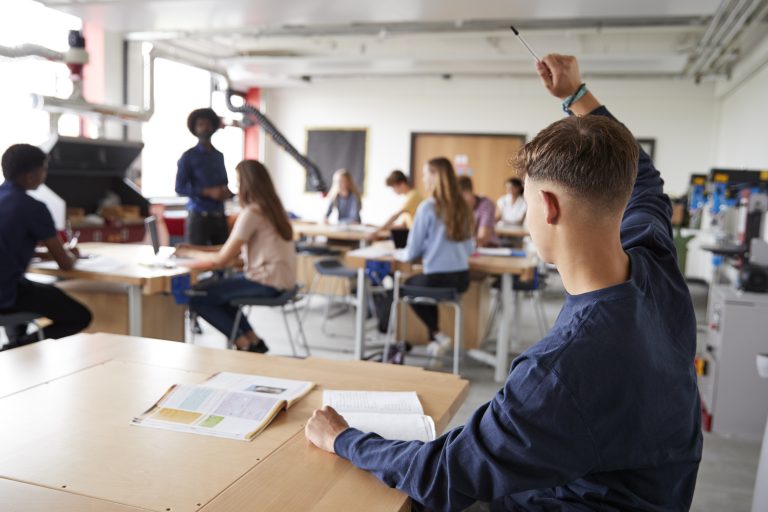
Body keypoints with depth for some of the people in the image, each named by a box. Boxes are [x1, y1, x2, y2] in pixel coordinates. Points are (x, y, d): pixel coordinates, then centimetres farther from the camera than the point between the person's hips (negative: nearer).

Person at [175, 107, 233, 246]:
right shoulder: (189, 156, 0)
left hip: (219, 217, 5)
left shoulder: (219, 156, 16)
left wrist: (227, 192, 0)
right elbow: (180, 188, -8)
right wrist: (208, 192, -17)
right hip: (198, 217, -4)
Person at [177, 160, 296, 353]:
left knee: (196, 297, -4)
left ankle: (246, 343, 5)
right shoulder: (271, 207, 13)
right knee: (215, 287, 25)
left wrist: (190, 252, 3)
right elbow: (235, 250, 14)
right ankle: (253, 340, 20)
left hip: (267, 282, -10)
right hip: (282, 279, 10)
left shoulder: (251, 213, -15)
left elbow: (222, 260, -12)